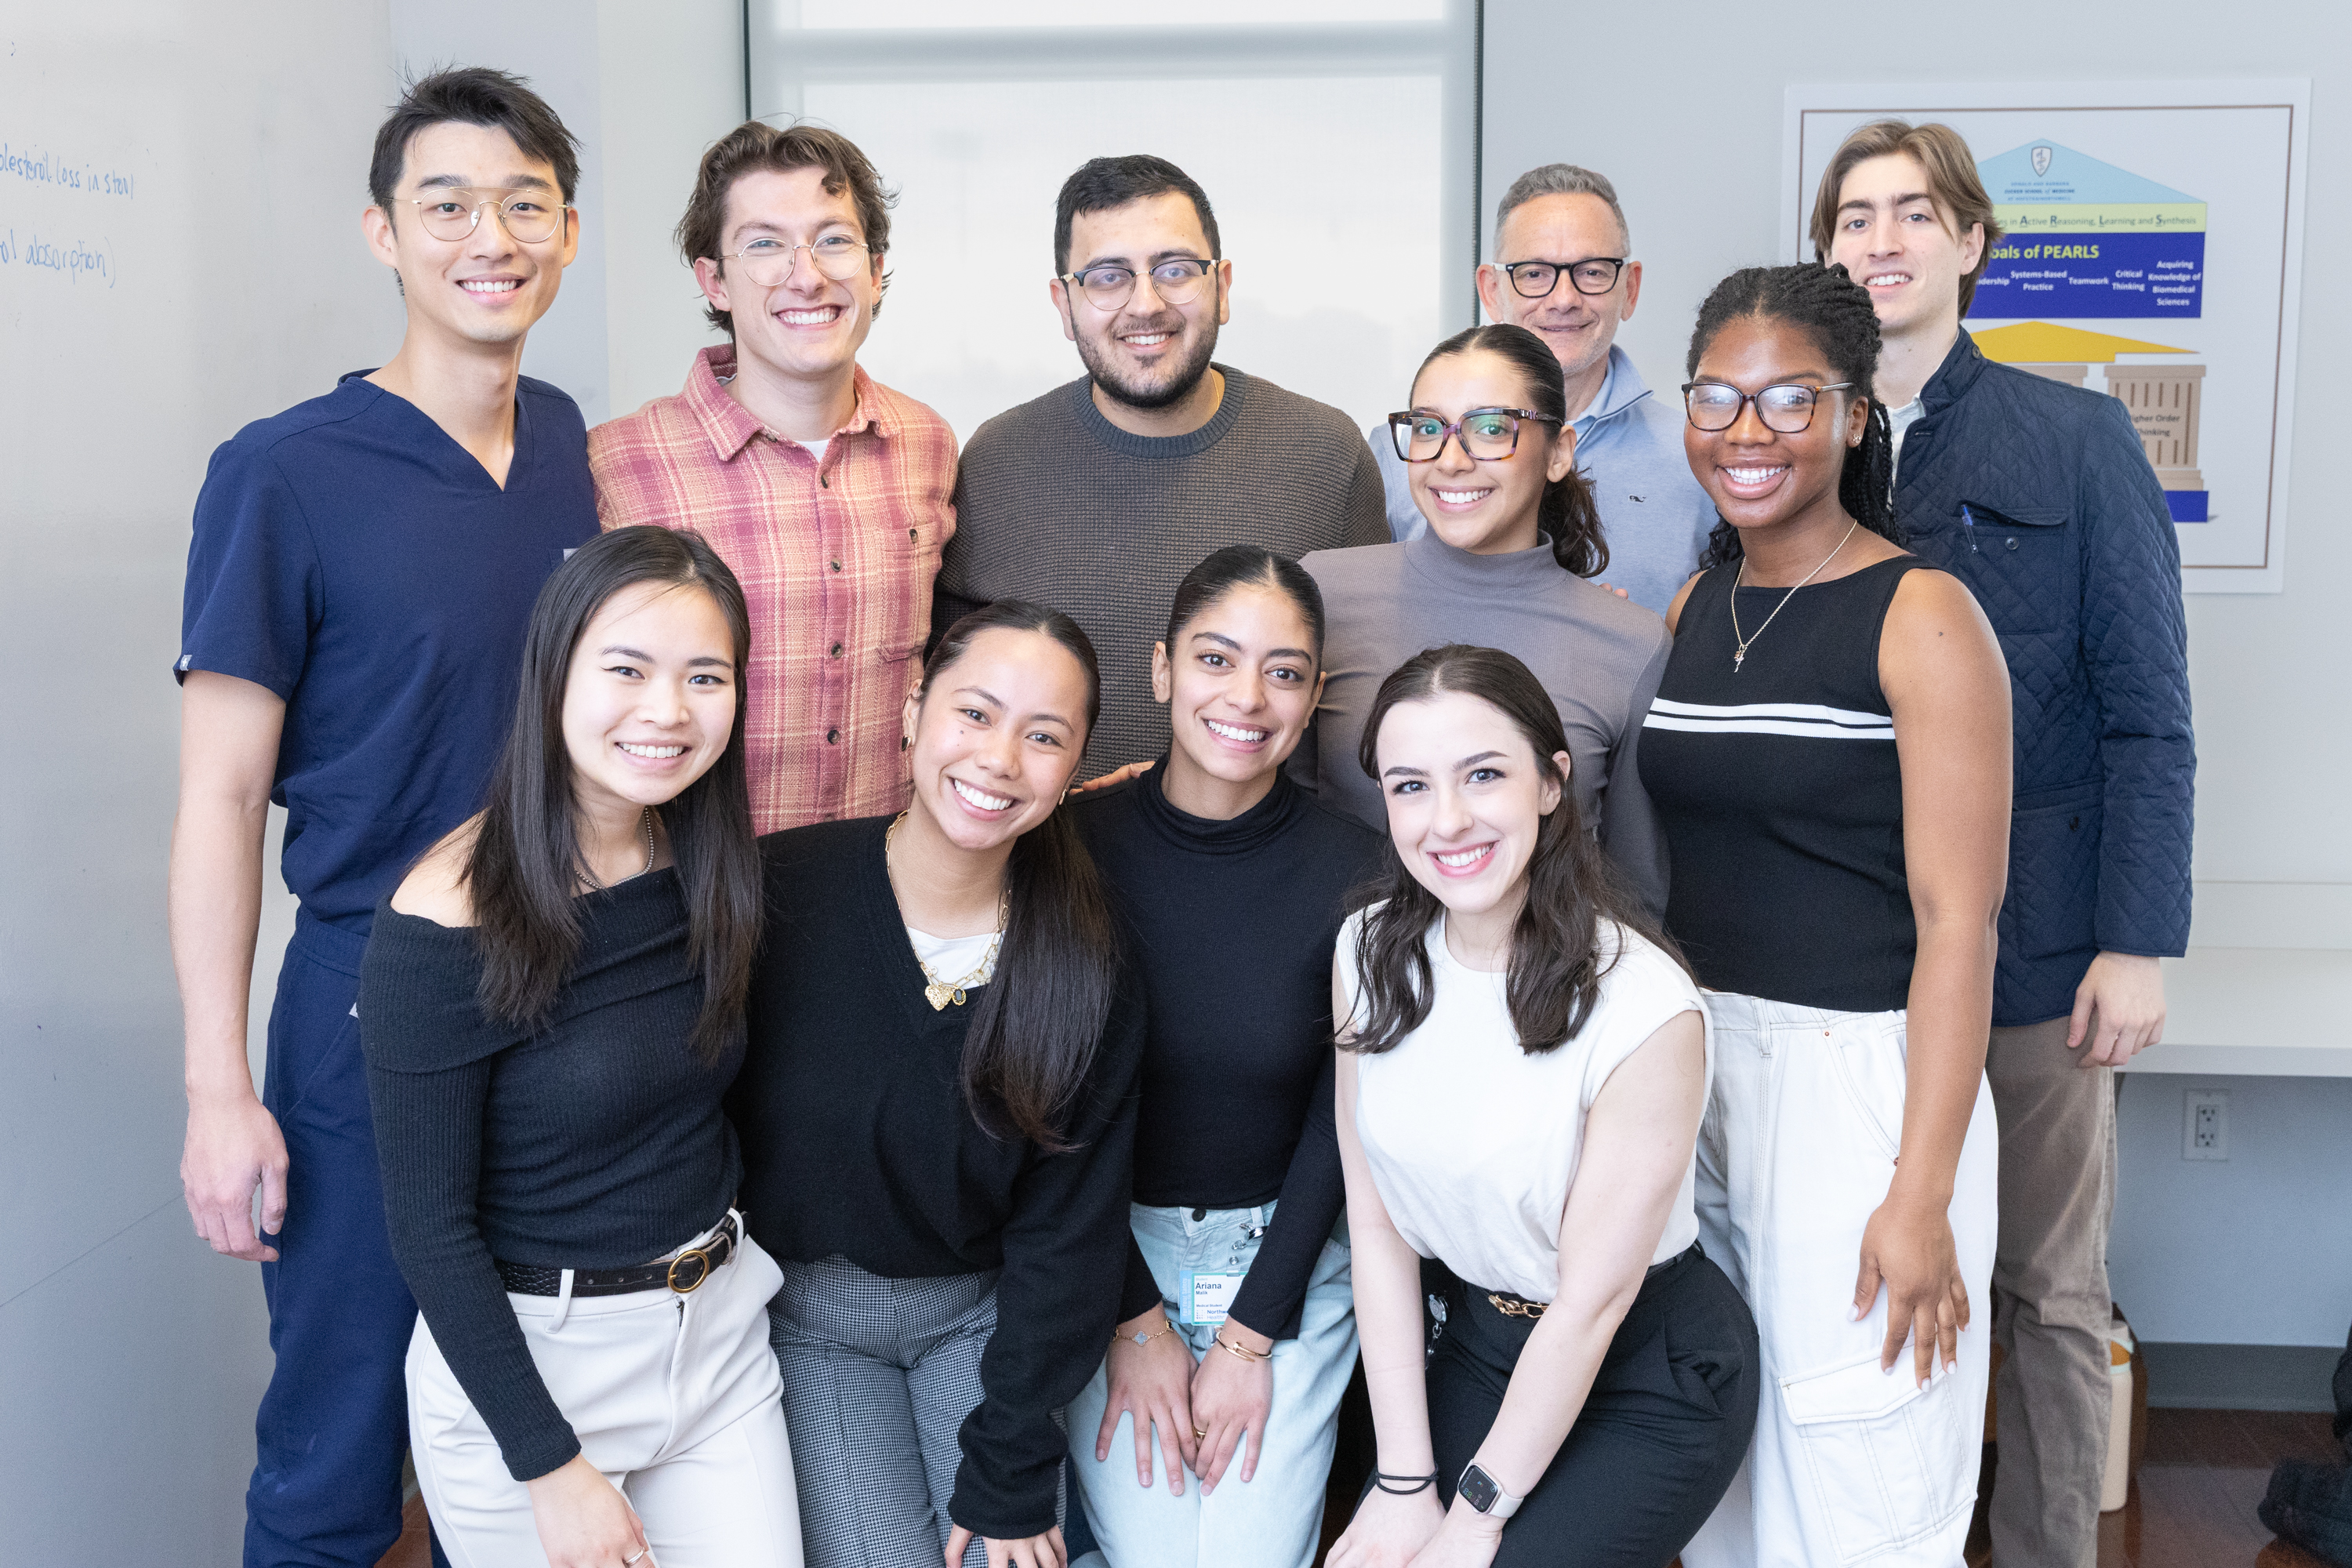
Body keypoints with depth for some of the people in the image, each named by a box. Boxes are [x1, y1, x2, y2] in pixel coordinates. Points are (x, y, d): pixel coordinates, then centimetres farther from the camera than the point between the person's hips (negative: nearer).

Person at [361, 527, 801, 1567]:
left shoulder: (706, 866, -2)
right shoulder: (446, 922, -20)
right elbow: (428, 1222, -16)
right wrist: (551, 1465, -15)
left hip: (717, 1332, 5)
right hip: (516, 1359, -5)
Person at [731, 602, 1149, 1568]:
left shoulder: (1083, 961, -13)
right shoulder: (777, 892, -18)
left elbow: (1068, 1232, -9)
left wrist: (1010, 1474, -10)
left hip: (982, 1309, 2)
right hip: (808, 1313, -1)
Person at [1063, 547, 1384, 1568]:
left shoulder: (1354, 872, -11)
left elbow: (1341, 1125, -6)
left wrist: (1251, 1335, -7)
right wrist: (1134, 1321, -8)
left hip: (1288, 1256, 0)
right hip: (1104, 1252, 0)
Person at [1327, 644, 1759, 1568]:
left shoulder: (1642, 1006, -25)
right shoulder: (1370, 953, -8)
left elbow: (1592, 1300, -19)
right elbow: (1375, 1219, -6)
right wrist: (1404, 1483, -8)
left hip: (1646, 1373, -4)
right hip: (1479, 1341, 4)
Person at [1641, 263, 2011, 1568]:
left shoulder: (1920, 617, -11)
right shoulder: (1693, 606, 9)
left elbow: (1955, 919, -14)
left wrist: (1922, 1191, -17)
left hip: (1857, 1077, -6)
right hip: (1690, 1058, 6)